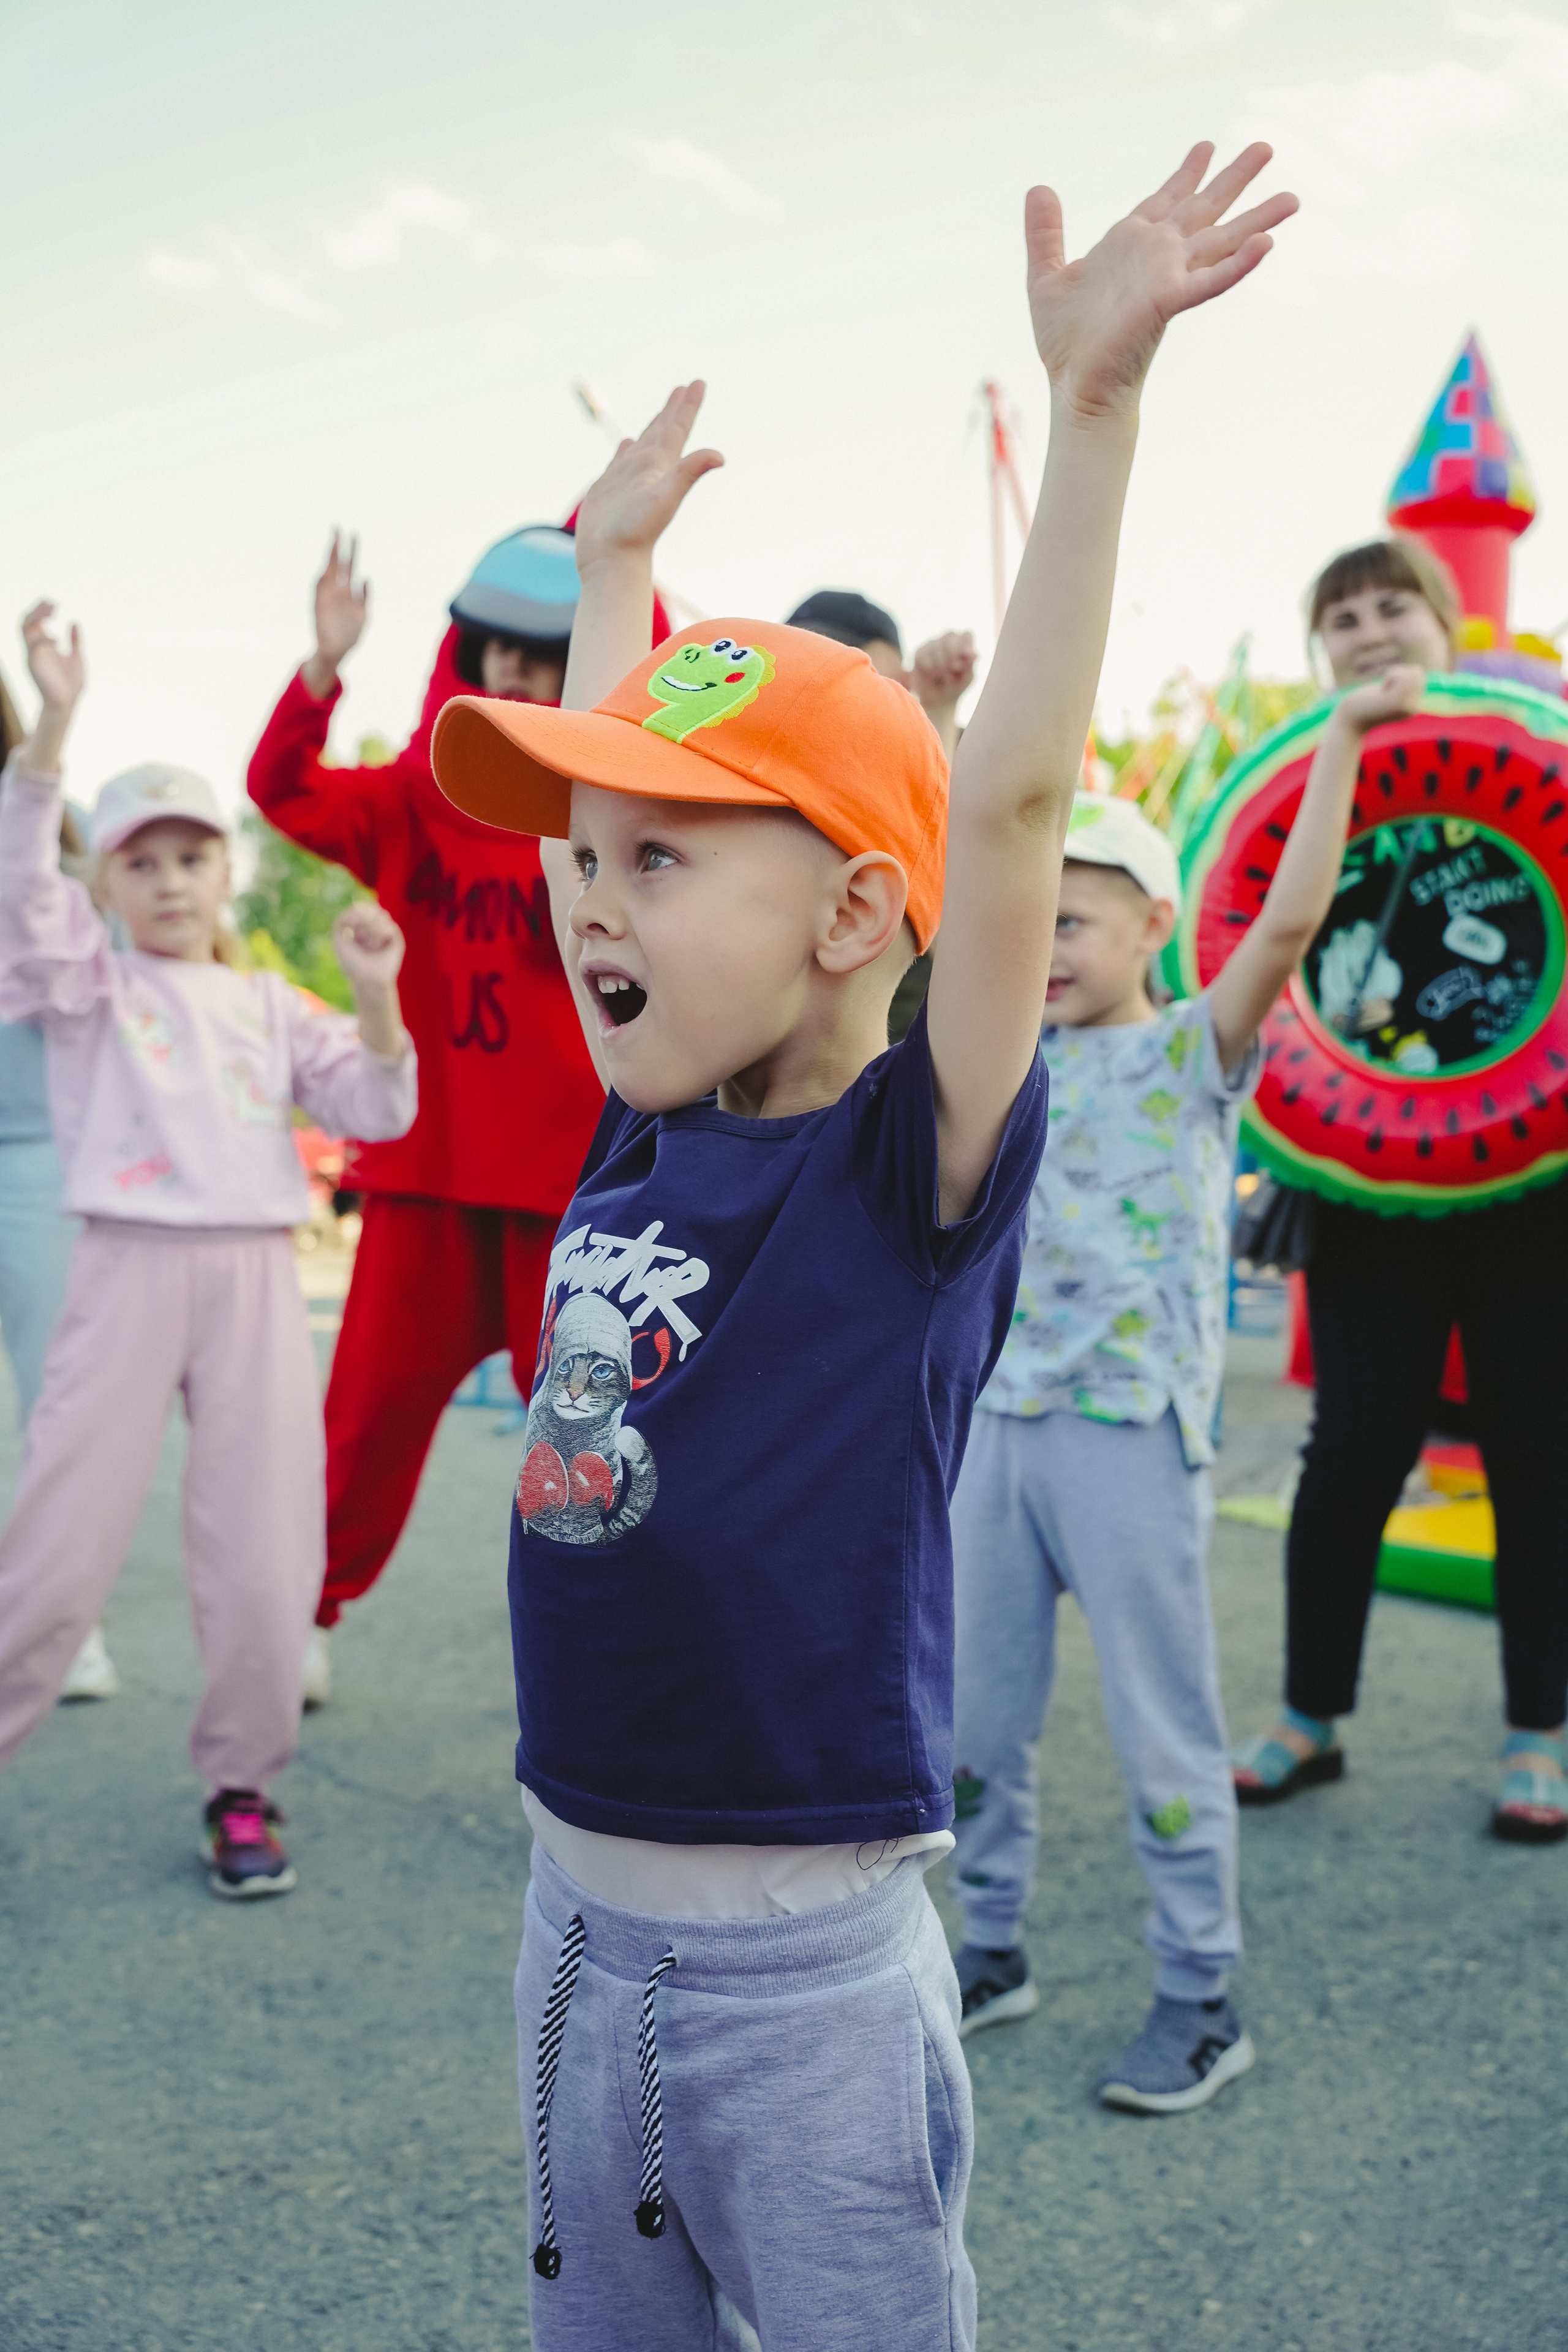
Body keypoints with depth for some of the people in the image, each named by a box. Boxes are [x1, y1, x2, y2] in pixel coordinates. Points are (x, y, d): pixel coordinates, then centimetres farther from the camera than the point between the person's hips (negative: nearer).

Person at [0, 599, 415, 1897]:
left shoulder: (273, 1004, 15)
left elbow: (378, 1111, 9)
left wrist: (375, 1001, -8)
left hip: (256, 1278, 2)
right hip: (129, 1271, -2)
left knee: (265, 1558, 2)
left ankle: (241, 1787, 19)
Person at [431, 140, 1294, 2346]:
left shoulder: (913, 1170, -15)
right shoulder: (647, 1146, 1)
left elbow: (1008, 800, -27)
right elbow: (606, 782, 14)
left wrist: (1094, 397, -29)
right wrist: (620, 559, 23)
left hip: (809, 1960, -6)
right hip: (577, 1918, 6)